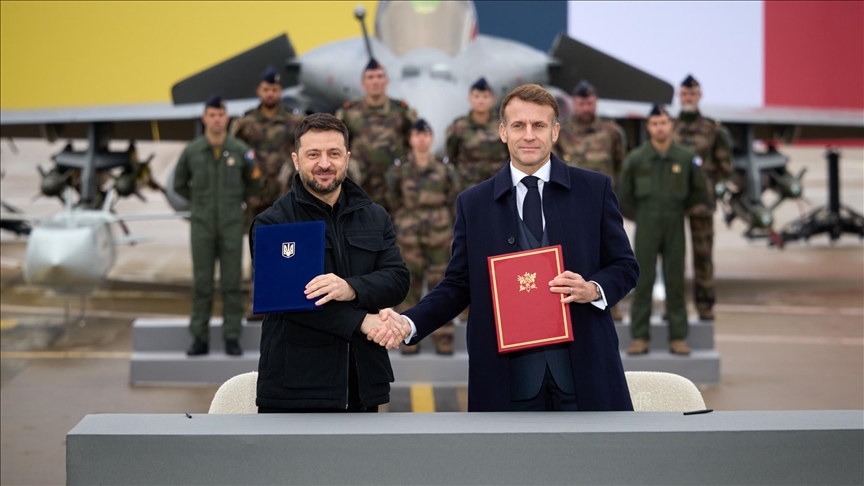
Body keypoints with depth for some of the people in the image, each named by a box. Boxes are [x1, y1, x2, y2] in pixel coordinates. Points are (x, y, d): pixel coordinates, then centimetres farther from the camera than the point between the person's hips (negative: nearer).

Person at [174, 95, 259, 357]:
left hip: (232, 225, 0)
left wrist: (237, 201, 9)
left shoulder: (241, 150, -4)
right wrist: (200, 202, 10)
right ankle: (200, 339, 8)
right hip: (202, 226, 1)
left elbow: (253, 182, 13)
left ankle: (232, 338, 8)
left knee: (231, 283, 1)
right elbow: (180, 184, 13)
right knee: (202, 283, 2)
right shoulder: (191, 151, -3)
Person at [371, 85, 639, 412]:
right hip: (509, 380, 0)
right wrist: (408, 323, -8)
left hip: (585, 373, 0)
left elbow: (625, 266, 9)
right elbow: (458, 285, 8)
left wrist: (594, 290, -13)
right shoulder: (473, 203, 7)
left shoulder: (595, 189, 5)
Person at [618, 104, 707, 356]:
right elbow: (624, 194, 9)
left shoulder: (687, 158, -1)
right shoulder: (635, 159, -2)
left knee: (675, 283, 3)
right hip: (646, 228, -1)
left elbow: (698, 191, 11)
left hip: (675, 228, 1)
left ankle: (678, 337, 9)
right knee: (643, 281, 0)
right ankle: (640, 337, 4)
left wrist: (677, 210, 12)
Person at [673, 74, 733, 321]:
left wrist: (704, 183, 4)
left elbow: (725, 167, 5)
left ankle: (705, 306, 8)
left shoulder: (713, 130, 2)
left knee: (703, 254, 2)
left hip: (701, 200, -1)